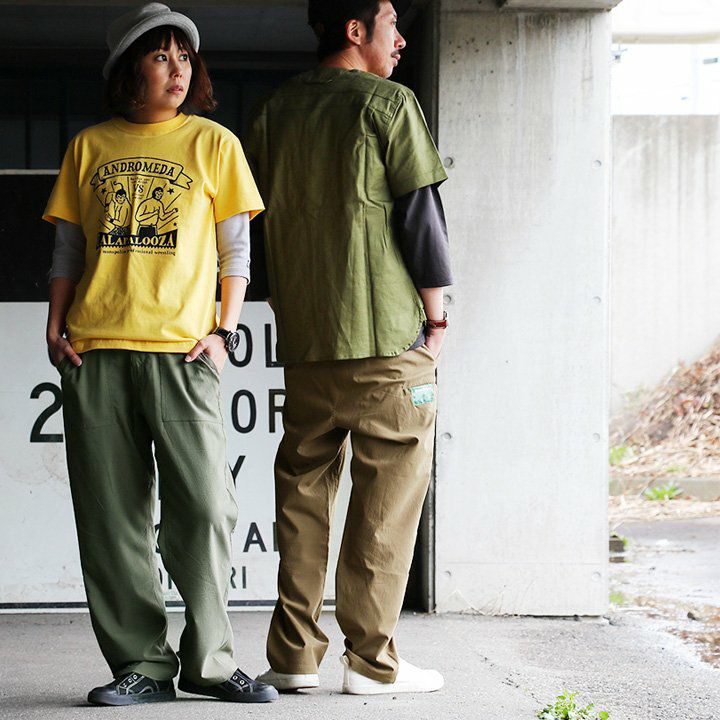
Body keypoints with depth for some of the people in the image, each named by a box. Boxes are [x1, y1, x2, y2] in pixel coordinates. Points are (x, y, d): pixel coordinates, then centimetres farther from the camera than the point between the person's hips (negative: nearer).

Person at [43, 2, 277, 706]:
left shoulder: (213, 143, 10)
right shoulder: (90, 146, 14)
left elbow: (236, 249, 9)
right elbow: (68, 247, 18)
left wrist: (224, 331, -1)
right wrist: (56, 326, 6)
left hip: (182, 349, -2)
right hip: (94, 353, 2)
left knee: (203, 507, -9)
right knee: (112, 515, 0)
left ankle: (210, 660, 3)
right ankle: (141, 665, 6)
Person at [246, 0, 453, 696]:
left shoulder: (274, 112, 11)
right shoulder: (388, 104, -6)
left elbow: (256, 225, 14)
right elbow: (419, 215, -8)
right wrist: (437, 313, 0)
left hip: (304, 338, 6)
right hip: (389, 338, -6)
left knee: (302, 491, 11)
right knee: (386, 496, 0)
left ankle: (292, 656, 11)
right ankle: (371, 660, 0)